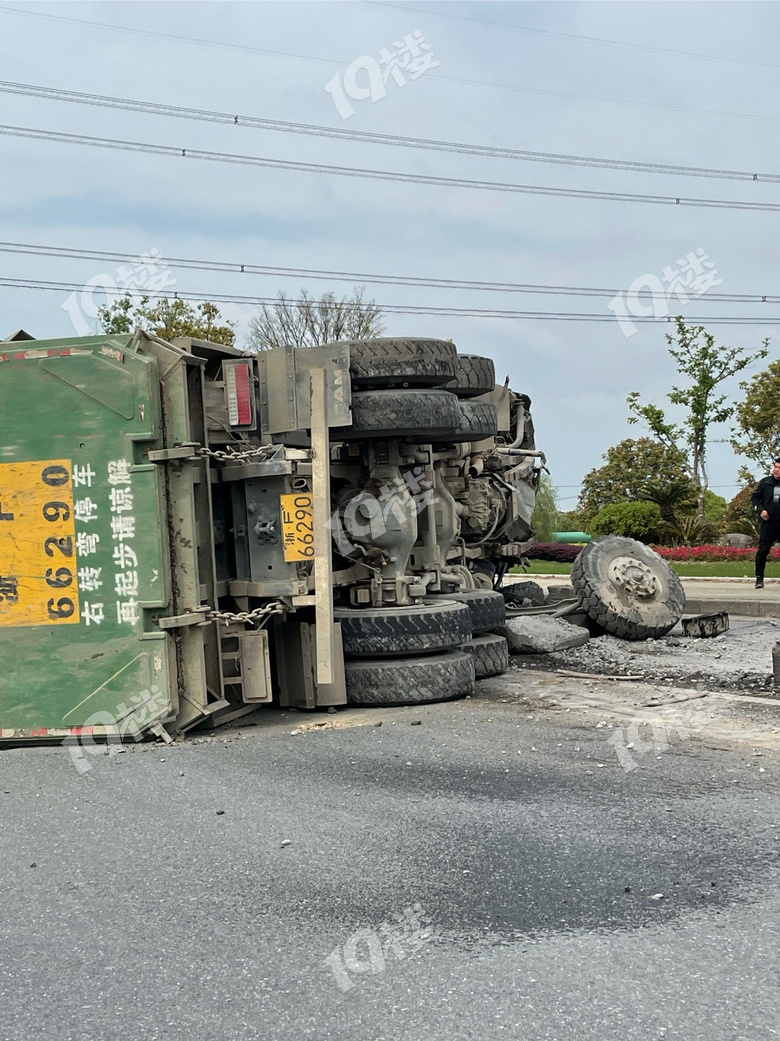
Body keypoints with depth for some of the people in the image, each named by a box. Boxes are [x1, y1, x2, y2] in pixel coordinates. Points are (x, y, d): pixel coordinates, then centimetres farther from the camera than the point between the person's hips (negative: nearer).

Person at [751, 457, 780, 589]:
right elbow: (754, 497, 9)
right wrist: (760, 510, -5)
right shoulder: (765, 482, 4)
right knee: (763, 549, -4)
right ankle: (759, 578, 1)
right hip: (769, 522, 0)